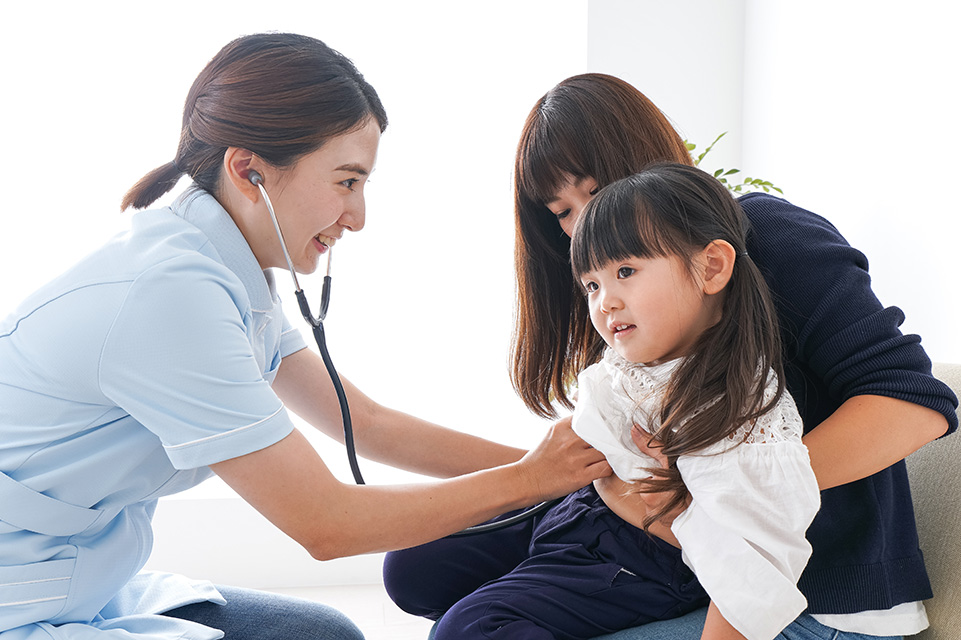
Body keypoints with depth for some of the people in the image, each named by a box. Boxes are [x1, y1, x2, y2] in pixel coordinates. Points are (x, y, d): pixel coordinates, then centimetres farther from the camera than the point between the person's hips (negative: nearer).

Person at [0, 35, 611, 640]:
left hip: (89, 588, 9)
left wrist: (571, 463, 5)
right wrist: (528, 479, -11)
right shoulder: (170, 292, -27)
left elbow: (370, 425, 9)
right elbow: (327, 524, -21)